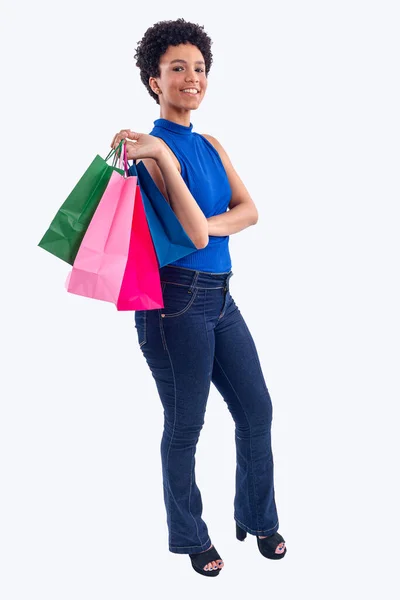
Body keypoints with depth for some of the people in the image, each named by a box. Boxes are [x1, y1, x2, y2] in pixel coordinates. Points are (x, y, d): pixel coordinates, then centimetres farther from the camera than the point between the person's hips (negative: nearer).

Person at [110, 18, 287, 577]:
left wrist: (212, 224, -16)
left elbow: (249, 211, 2)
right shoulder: (152, 149, -13)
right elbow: (194, 234, -22)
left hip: (221, 298, 8)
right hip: (178, 303, -8)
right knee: (184, 428, 7)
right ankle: (191, 537, 27)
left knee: (257, 412, 15)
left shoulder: (210, 145, 11)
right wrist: (164, 156, -26)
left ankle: (258, 519, 35)